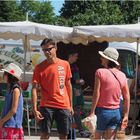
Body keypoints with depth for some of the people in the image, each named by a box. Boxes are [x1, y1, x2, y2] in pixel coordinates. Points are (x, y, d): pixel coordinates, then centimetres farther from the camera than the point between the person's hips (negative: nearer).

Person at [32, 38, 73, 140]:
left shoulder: (65, 64, 6)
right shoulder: (39, 67, -2)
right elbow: (34, 89, -5)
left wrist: (70, 105, 13)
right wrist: (35, 109, -13)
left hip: (64, 106, 2)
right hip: (47, 106, -2)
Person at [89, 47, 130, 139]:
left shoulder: (100, 72, -9)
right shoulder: (122, 75, 4)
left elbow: (96, 93, -13)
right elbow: (127, 97, 5)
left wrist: (92, 112, -9)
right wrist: (126, 116, 10)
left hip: (102, 111, -4)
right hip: (116, 112, 4)